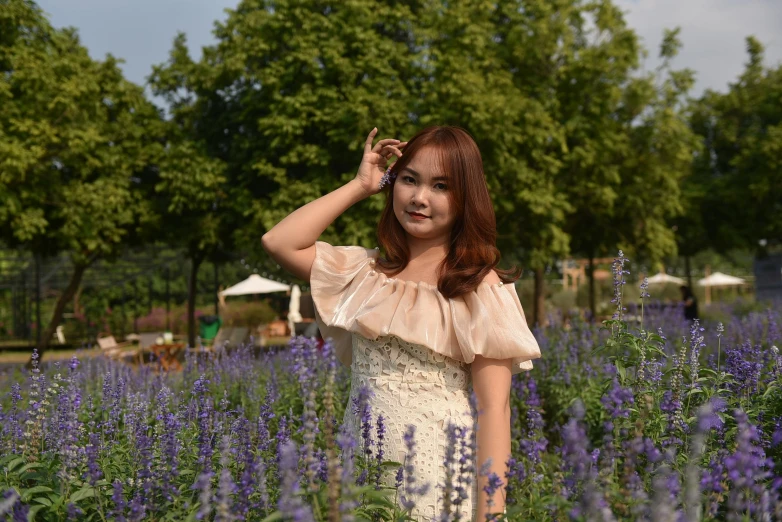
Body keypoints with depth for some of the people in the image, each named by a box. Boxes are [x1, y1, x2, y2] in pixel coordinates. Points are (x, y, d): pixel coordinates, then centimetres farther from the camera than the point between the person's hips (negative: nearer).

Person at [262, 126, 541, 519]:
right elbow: (278, 242, -1)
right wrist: (360, 185, 3)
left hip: (443, 478, -4)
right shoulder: (366, 271, 8)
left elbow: (494, 407, -11)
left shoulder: (478, 285, -6)